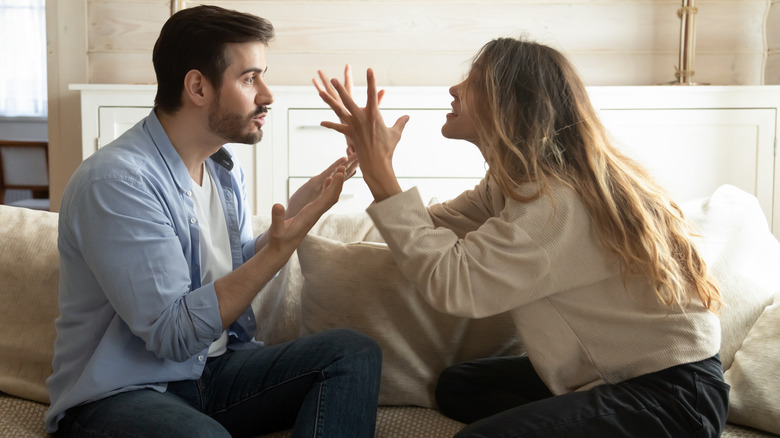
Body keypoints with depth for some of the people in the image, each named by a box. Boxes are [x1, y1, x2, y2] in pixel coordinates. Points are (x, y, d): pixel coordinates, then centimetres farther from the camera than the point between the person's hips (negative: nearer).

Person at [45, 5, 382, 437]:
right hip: (117, 396, -8)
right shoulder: (115, 180, -19)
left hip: (212, 370, 8)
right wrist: (280, 247, -25)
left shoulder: (223, 167, 9)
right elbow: (172, 334, -22)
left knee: (354, 352, -12)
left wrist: (294, 214, -2)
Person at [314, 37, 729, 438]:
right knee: (457, 385, 8)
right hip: (616, 370, 9)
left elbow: (450, 283, -31)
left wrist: (379, 173, -25)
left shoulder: (561, 201, -27)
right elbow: (432, 227, 4)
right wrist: (371, 157, -1)